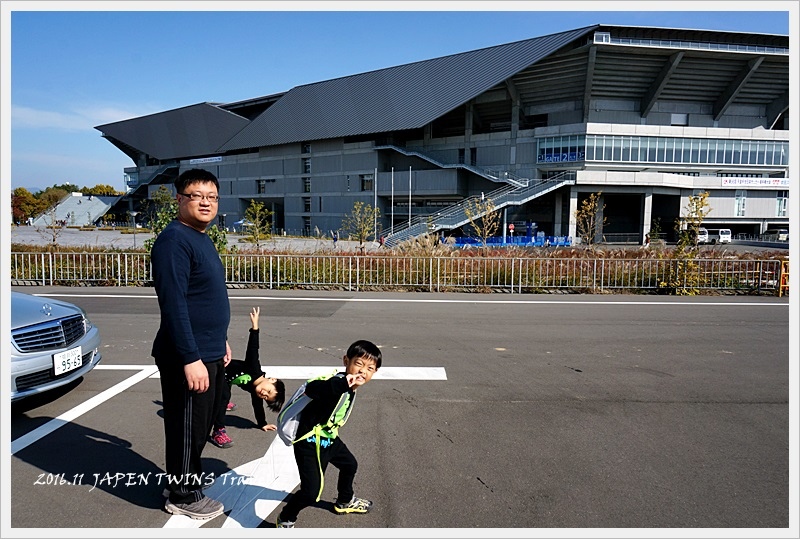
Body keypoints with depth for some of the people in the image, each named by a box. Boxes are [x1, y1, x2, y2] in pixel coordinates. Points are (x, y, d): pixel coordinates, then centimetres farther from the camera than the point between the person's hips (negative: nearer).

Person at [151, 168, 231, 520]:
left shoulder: (202, 238, 12)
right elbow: (173, 305, -24)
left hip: (209, 352, 9)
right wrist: (191, 359, -26)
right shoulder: (174, 240, -18)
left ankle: (189, 475, 40)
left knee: (201, 424, 22)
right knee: (187, 426, 6)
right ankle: (183, 495, 23)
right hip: (187, 356, -9)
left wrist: (220, 340, 21)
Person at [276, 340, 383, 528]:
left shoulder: (350, 388, -2)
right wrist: (344, 384, -62)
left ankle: (345, 502, 54)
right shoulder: (337, 382, -31)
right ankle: (285, 520, 20)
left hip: (329, 439, 10)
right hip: (310, 443, -10)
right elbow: (311, 389, -51)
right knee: (311, 493, -10)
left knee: (350, 464, 26)